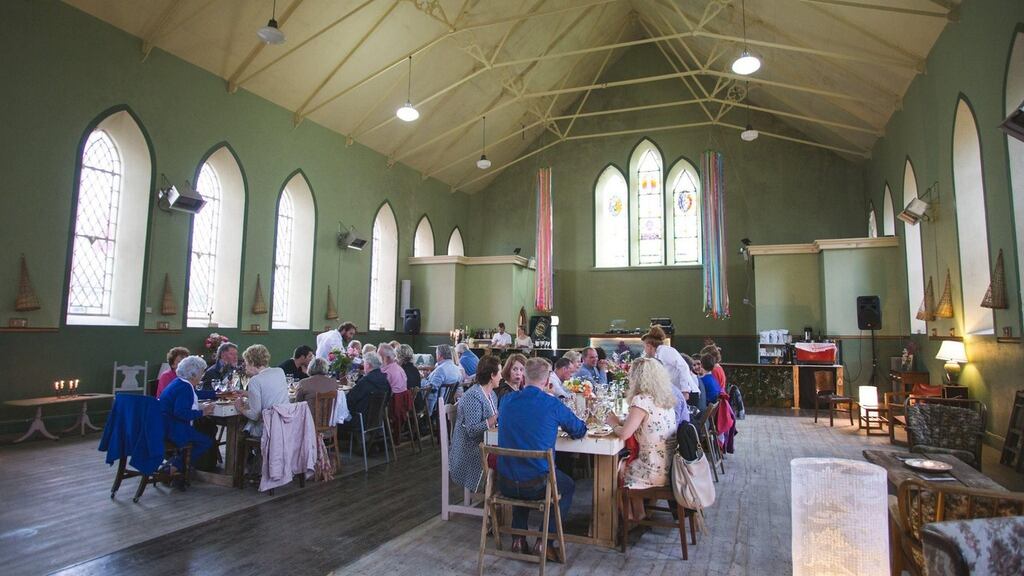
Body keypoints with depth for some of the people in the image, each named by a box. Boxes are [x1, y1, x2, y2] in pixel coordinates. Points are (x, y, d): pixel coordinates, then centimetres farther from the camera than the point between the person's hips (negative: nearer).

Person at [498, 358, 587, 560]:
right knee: (568, 486, 27)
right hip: (537, 485, -4)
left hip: (505, 484, 4)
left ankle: (518, 538, 30)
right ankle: (545, 540, 19)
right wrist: (559, 423, 25)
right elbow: (581, 431, 5)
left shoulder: (507, 401, 1)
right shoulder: (553, 405, -11)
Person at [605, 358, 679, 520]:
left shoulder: (641, 400, -20)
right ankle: (638, 514, 35)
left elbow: (624, 434, -21)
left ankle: (635, 517, 32)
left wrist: (613, 422, -1)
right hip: (670, 466, 7)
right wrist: (619, 421, 11)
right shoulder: (666, 398, 5)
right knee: (627, 461, 26)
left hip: (655, 472, -7)